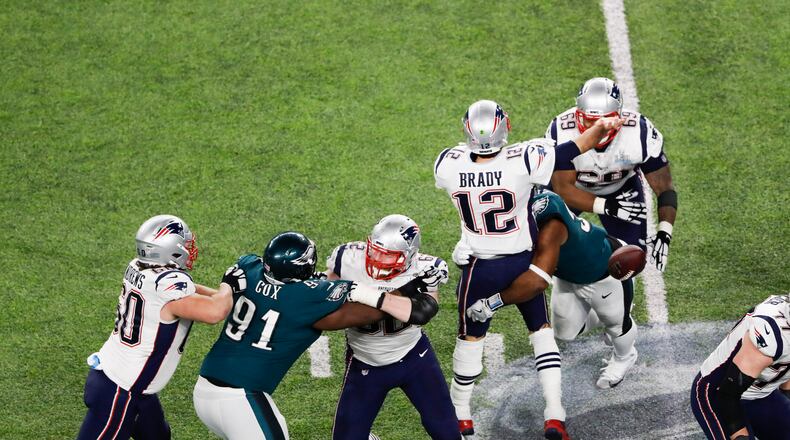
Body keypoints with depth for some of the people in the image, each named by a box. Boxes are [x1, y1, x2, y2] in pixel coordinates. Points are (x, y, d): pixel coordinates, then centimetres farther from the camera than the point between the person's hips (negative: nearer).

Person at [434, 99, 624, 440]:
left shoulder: (448, 166, -18)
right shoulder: (523, 161, -25)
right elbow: (572, 150, -15)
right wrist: (601, 127, -2)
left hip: (480, 268, 0)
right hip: (523, 264, 0)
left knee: (470, 337, 19)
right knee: (541, 329, 18)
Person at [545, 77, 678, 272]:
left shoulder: (640, 134, -33)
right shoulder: (561, 133, -37)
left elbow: (664, 187, -24)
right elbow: (563, 189, -31)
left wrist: (664, 234, -40)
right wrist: (608, 207, -44)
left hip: (621, 188, 1)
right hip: (572, 188, -1)